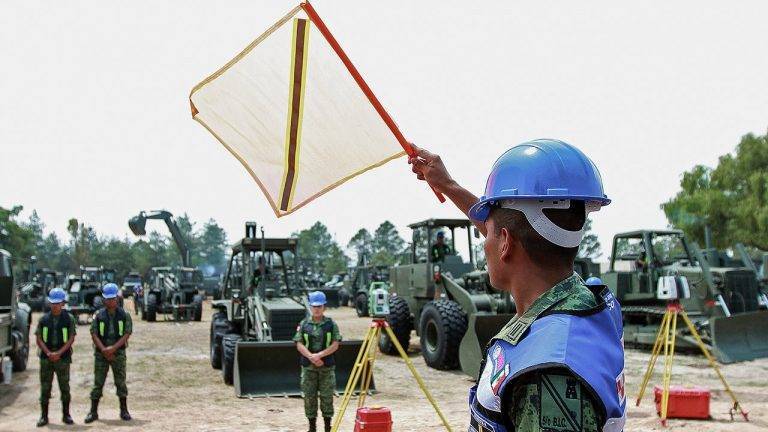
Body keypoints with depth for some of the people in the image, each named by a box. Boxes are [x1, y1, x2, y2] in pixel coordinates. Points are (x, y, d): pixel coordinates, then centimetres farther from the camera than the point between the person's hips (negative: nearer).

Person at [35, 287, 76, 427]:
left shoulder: (68, 319, 0)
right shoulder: (44, 319, 5)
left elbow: (71, 339, -4)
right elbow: (39, 339, 3)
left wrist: (59, 353, -14)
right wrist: (48, 353, -11)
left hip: (63, 358, -1)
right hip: (46, 358, 2)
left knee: (64, 387, 2)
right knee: (45, 387, 3)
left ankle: (66, 414, 12)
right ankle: (44, 416, 9)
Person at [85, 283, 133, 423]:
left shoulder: (124, 315, 1)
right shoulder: (98, 315, 3)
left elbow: (127, 334, -5)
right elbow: (94, 334, -2)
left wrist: (113, 348, -17)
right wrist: (104, 350, -14)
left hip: (118, 352, 0)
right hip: (101, 353, 0)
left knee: (120, 382, 2)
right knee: (98, 382, 1)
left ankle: (124, 411, 10)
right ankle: (93, 412, 5)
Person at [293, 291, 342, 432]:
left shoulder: (331, 324, 1)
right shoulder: (304, 324, 5)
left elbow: (335, 345, -5)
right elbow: (299, 344, -1)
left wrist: (320, 355, -17)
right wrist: (311, 357, -14)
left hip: (327, 366, -1)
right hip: (308, 366, 1)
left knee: (327, 396, 1)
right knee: (309, 396, 4)